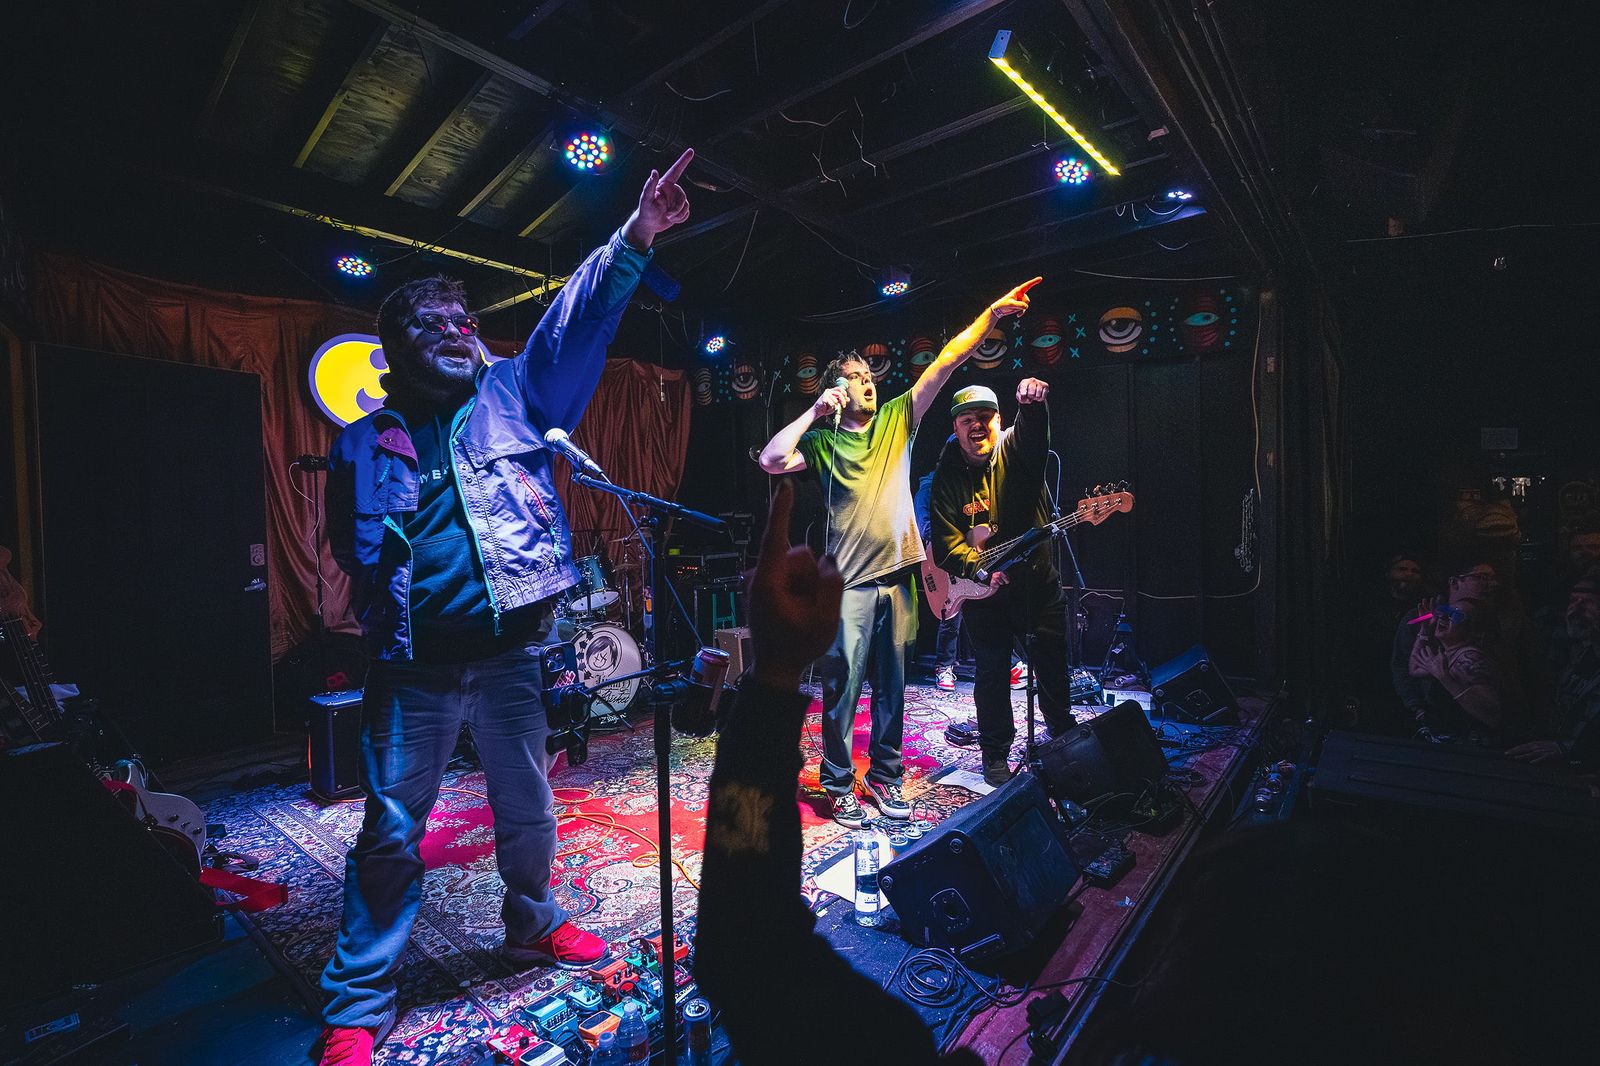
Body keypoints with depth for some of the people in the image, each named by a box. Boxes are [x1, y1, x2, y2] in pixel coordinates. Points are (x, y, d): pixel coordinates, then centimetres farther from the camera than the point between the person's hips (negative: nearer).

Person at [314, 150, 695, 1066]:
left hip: (514, 651, 1)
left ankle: (533, 924, 41)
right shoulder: (367, 441, 5)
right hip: (420, 663, -1)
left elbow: (577, 321, -3)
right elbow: (353, 547, 10)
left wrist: (632, 240, -12)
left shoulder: (512, 397, 5)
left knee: (529, 807, 16)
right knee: (393, 828, 6)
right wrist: (385, 626, -6)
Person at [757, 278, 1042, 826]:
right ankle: (838, 785, 15)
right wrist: (815, 410, -6)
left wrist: (991, 314, -2)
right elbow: (771, 460, -12)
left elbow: (946, 361, 5)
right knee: (843, 686, 0)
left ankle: (884, 777, 25)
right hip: (849, 580, -3)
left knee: (892, 685, 11)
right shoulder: (822, 440, 5)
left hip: (898, 574, 3)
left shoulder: (898, 419, 12)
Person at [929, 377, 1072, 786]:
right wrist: (981, 572, -27)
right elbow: (946, 540, -12)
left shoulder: (1015, 446, -6)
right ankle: (995, 756, 26)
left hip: (1039, 579, 1)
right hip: (984, 587, 0)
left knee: (1054, 668, 13)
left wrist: (1033, 402, -54)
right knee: (992, 674, 8)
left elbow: (1033, 428, -31)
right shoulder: (947, 475, -6)